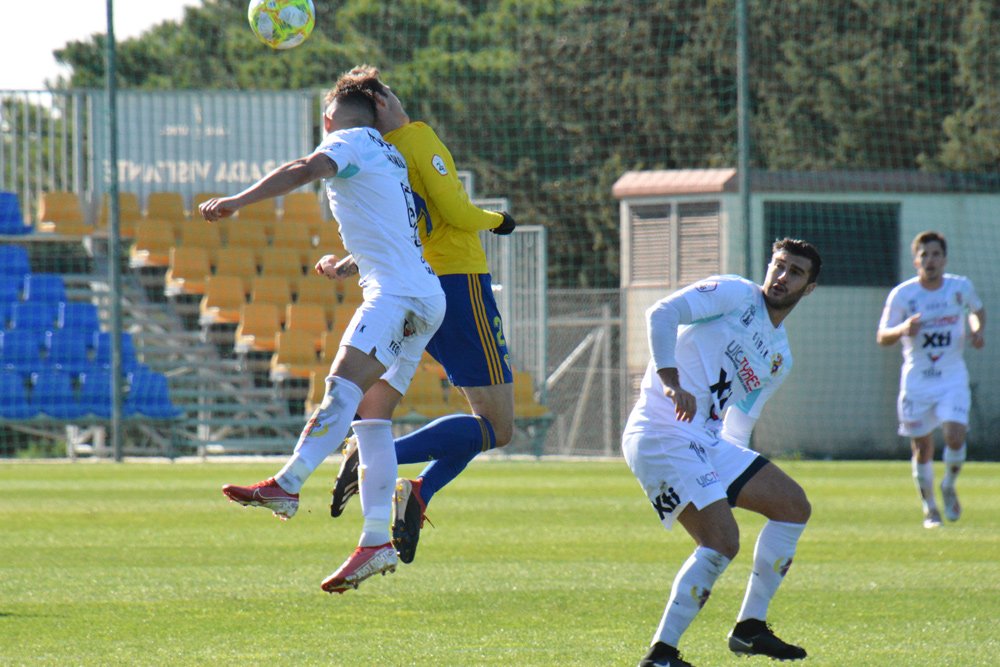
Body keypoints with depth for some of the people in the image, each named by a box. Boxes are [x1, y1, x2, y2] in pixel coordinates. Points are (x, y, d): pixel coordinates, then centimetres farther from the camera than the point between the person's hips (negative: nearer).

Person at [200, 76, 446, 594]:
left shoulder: (351, 140, 1)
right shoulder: (388, 158, 28)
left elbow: (307, 169, -21)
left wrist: (237, 201, -25)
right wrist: (346, 264, 58)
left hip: (397, 295, -9)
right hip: (423, 301, 9)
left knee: (343, 385, -26)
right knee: (369, 415, 5)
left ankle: (286, 486, -45)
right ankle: (376, 543, -2)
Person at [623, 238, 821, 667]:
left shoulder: (780, 358, 20)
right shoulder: (735, 294, -3)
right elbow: (662, 314, -17)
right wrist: (671, 381, -28)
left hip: (707, 440, 9)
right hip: (663, 434, -9)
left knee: (794, 506, 9)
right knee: (722, 541, -21)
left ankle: (750, 627, 15)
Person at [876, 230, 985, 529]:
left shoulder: (961, 287, -2)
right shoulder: (902, 294, -8)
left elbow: (977, 310, 20)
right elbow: (882, 337, -7)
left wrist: (977, 329, -2)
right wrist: (902, 329, -28)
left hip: (952, 379, 0)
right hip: (917, 380, 0)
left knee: (955, 436, -18)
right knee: (922, 447, 3)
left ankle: (949, 486, 11)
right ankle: (929, 506, 23)